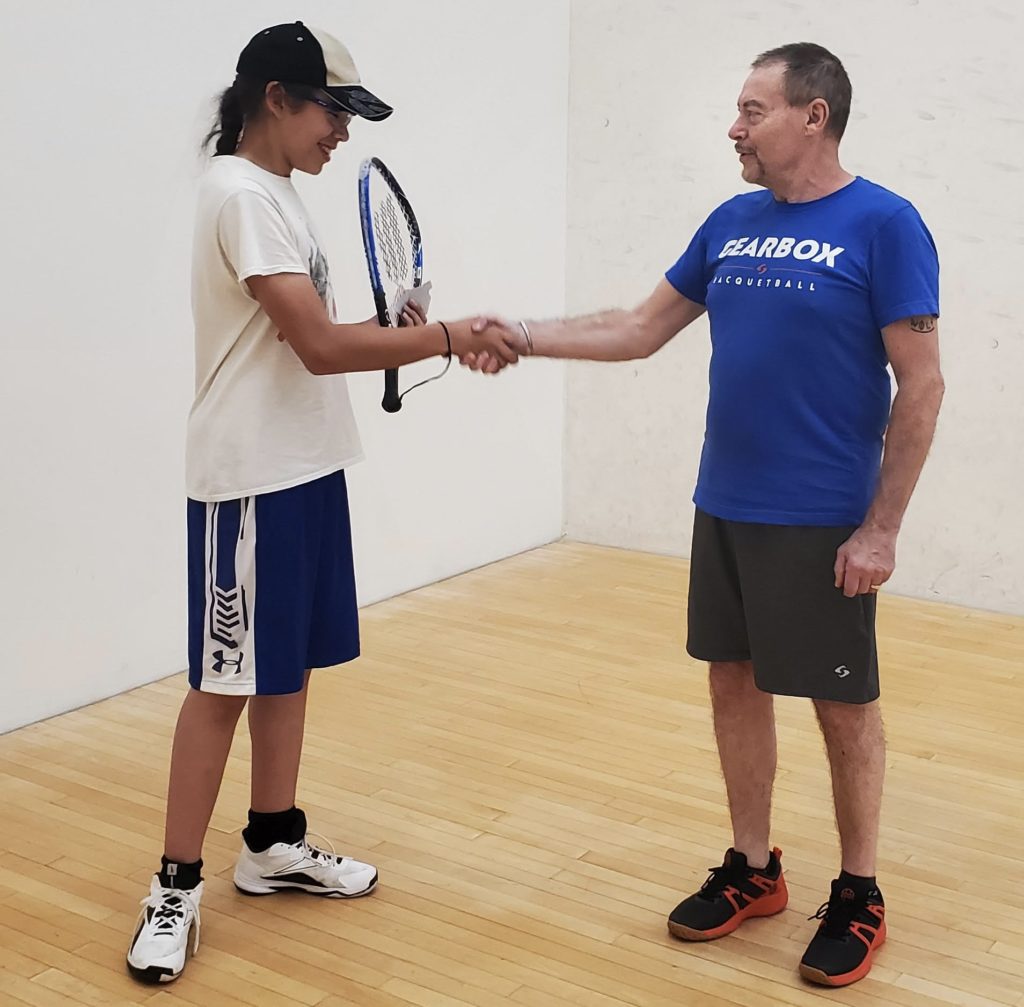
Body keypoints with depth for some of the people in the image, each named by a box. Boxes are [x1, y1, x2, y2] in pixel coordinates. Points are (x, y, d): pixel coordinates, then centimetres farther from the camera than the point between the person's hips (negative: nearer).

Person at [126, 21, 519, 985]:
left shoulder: (274, 192, 15)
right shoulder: (242, 193, -15)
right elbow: (319, 346, -22)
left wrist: (393, 334, -1)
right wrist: (446, 336, -14)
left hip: (304, 470, 9)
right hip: (251, 481, -9)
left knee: (288, 667, 14)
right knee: (225, 682, -2)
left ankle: (272, 845, 27)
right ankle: (177, 887, 10)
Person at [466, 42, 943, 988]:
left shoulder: (884, 224, -10)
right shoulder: (732, 222, 9)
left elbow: (921, 386, -12)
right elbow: (644, 328, 14)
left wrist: (882, 528, -14)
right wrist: (531, 336, 3)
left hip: (823, 523, -6)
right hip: (724, 509, 6)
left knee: (844, 706, 6)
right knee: (736, 684, 13)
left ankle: (859, 896, 23)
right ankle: (753, 870, 30)